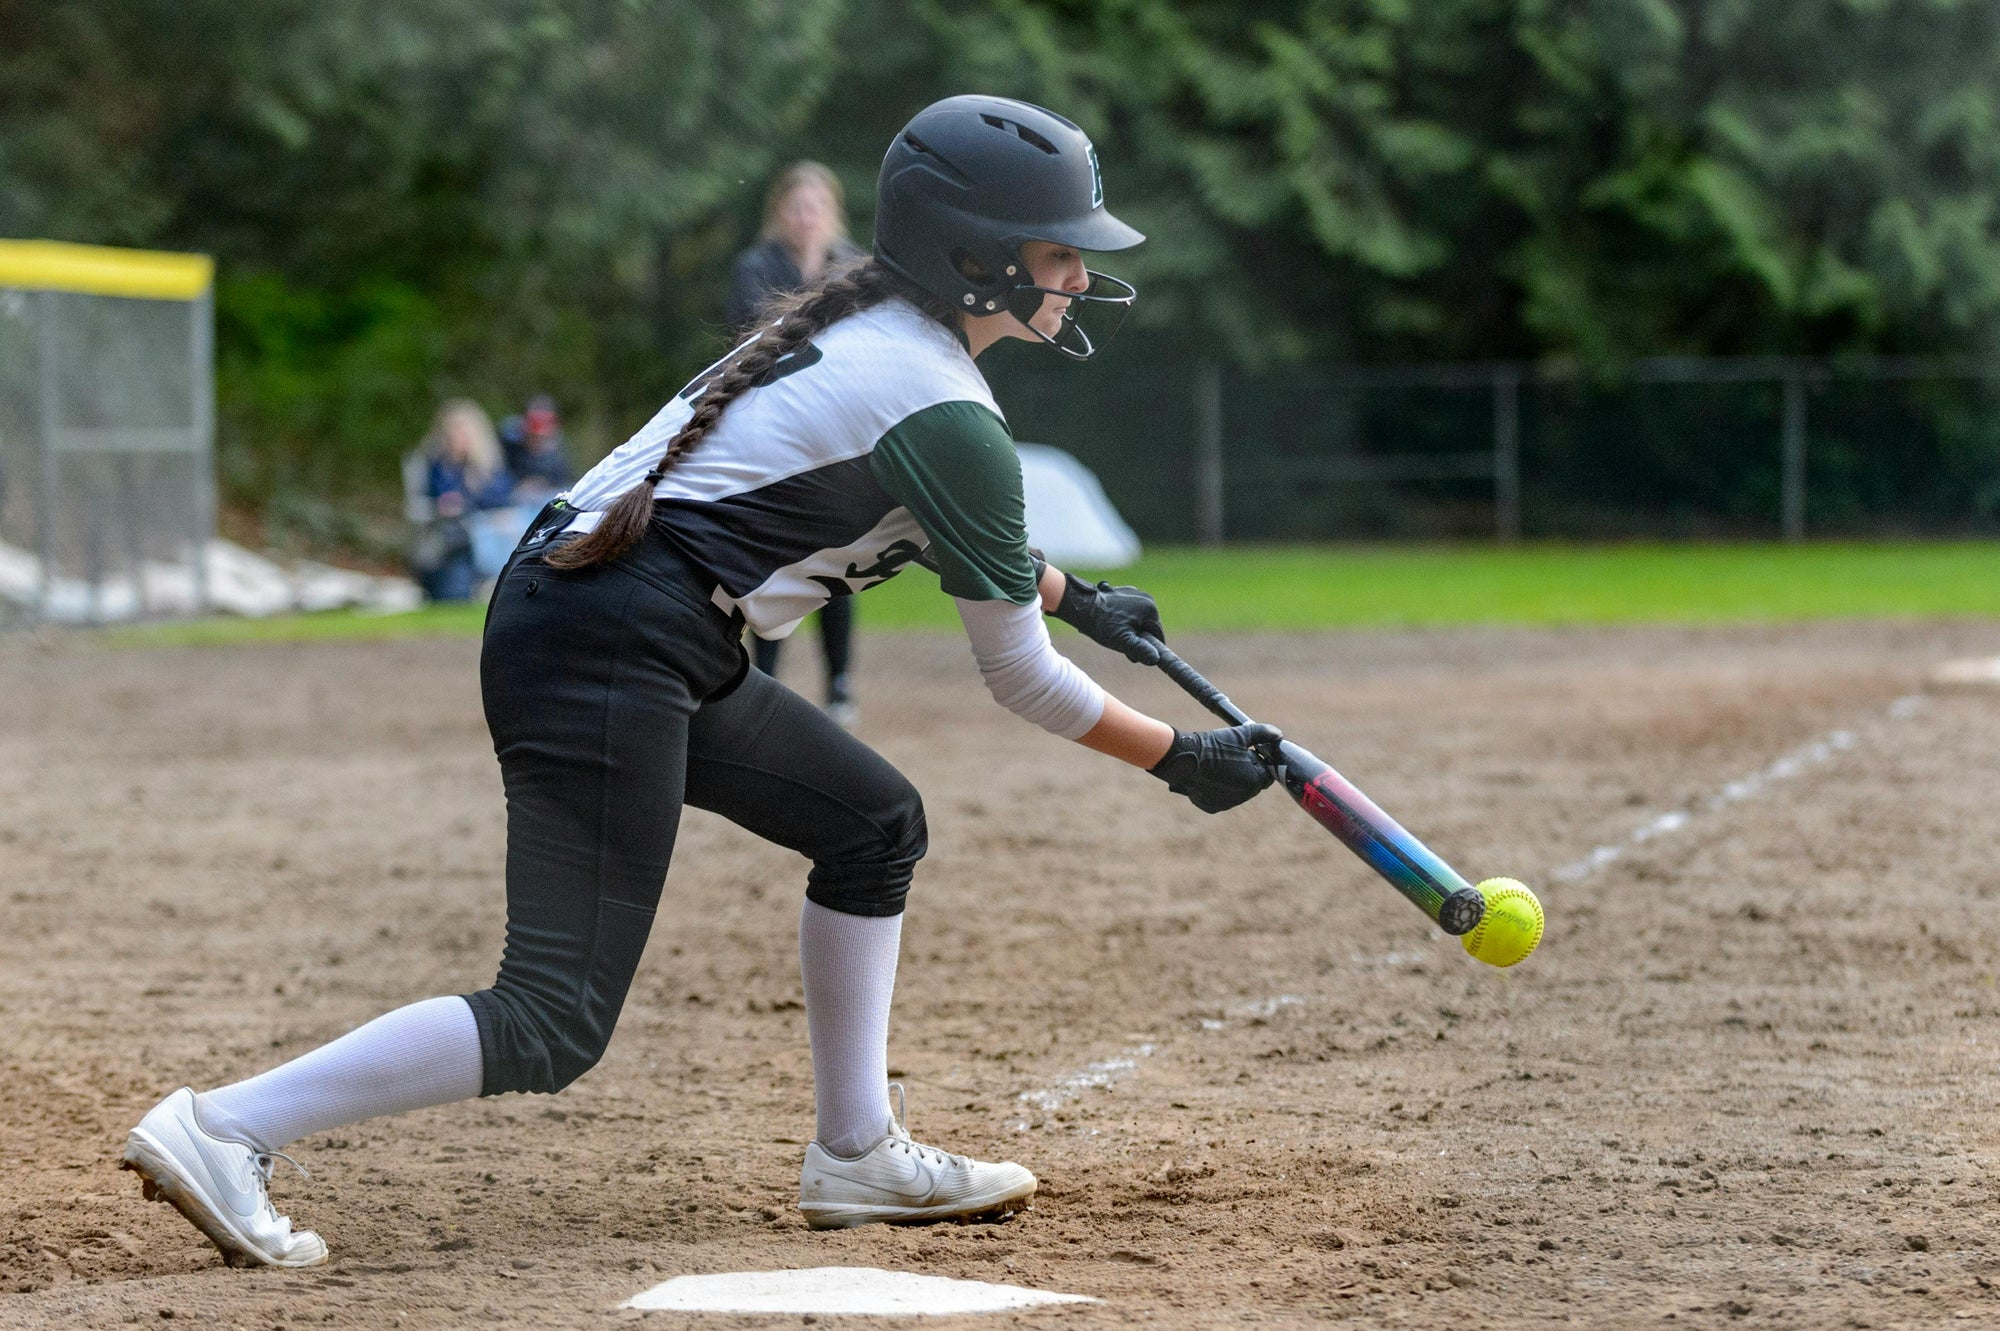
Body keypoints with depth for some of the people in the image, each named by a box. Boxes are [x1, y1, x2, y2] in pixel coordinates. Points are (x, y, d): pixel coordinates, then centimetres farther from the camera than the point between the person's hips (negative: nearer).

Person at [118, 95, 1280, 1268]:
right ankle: (227, 1129, -15)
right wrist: (1185, 760, 7)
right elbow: (1020, 679, -4)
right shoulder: (944, 412, -11)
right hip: (606, 653, -11)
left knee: (874, 822, 20)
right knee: (557, 1026, -13)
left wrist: (1074, 596, 42)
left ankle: (859, 1154, 22)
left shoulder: (865, 319, 16)